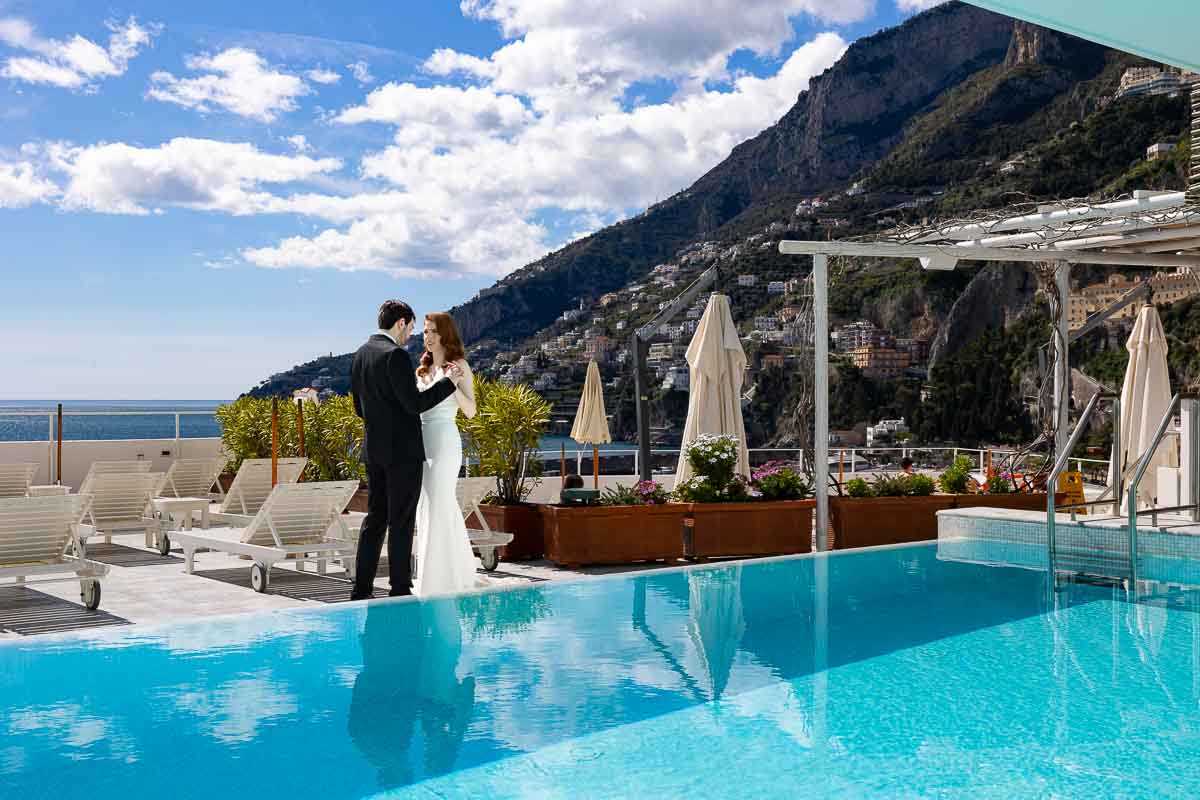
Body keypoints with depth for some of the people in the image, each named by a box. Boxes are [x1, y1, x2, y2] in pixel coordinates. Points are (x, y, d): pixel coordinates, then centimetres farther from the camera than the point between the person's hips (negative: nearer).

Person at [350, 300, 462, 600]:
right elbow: (415, 403, -18)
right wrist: (449, 382, -10)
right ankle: (400, 590, 3)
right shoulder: (395, 355, -16)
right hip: (403, 451, -8)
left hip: (373, 450, 8)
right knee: (401, 522, -2)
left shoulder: (360, 355, 11)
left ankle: (362, 589, 14)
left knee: (375, 519, 12)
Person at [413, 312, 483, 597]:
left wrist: (453, 383, -20)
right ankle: (460, 573, 23)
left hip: (444, 441, -7)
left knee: (438, 509, -8)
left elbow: (470, 410, -8)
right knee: (427, 510, 10)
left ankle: (438, 581, -2)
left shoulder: (459, 364, -1)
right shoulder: (423, 368, 16)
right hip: (421, 441, 7)